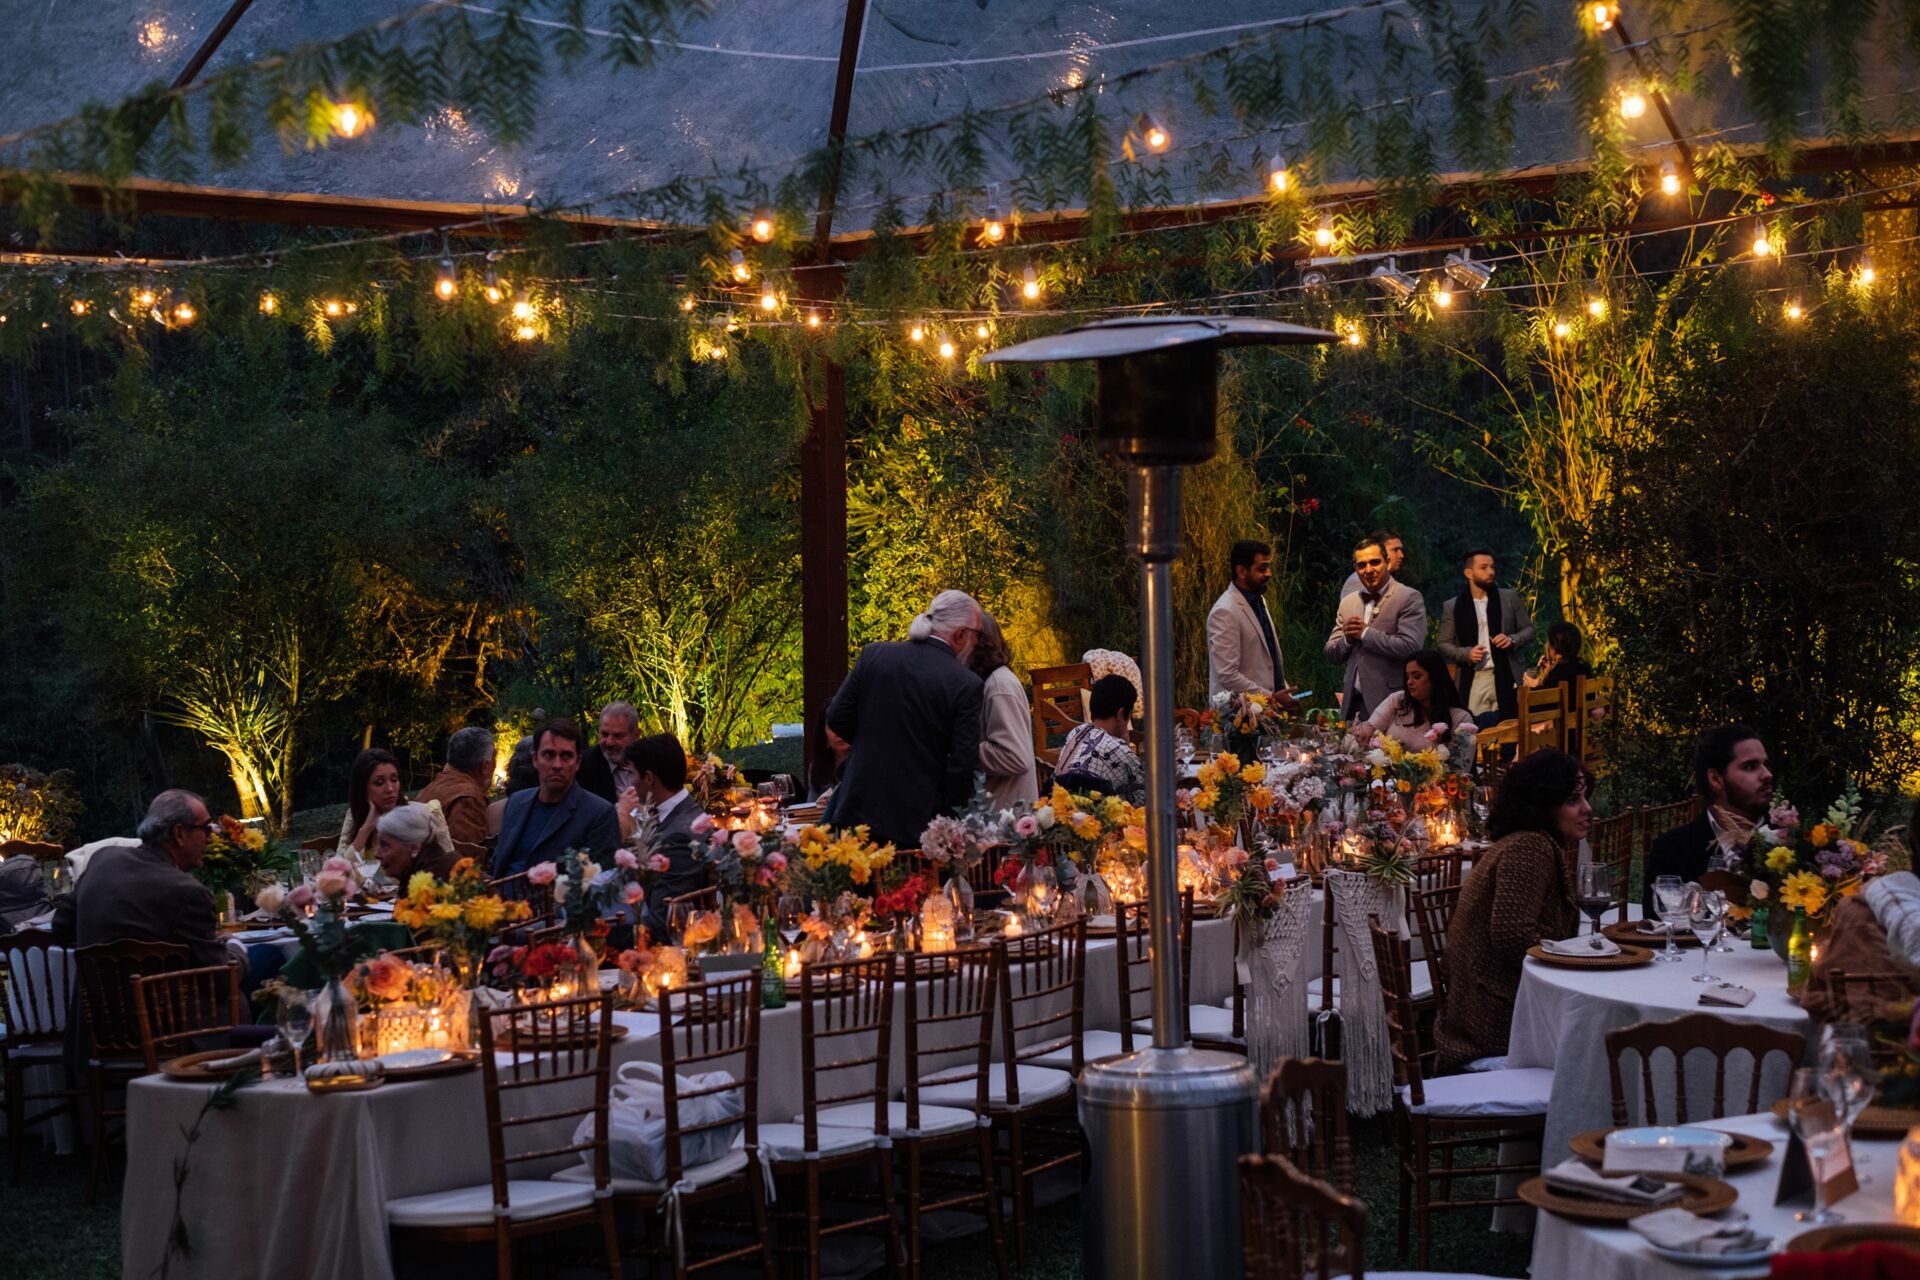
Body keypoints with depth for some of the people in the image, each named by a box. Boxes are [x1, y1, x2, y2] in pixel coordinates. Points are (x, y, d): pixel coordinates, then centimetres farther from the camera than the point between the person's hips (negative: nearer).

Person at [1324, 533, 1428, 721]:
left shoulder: (1409, 598, -4)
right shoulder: (1347, 603, 15)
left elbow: (1410, 646, -16)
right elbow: (1331, 655, 17)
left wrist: (1365, 633, -10)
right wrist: (1347, 638, -5)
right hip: (1353, 704, 5)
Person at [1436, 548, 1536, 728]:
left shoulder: (1510, 597, 8)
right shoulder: (1452, 607, 5)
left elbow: (1529, 630, 10)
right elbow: (1442, 643, 6)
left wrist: (1512, 640, -10)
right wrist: (1466, 653, -12)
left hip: (1508, 679, 1)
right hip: (1473, 682, -1)